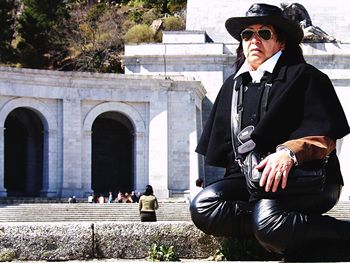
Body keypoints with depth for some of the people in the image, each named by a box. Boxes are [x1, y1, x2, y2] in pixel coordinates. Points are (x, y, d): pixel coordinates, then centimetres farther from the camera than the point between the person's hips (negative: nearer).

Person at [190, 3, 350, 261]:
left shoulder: (304, 76, 5)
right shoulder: (232, 85, 23)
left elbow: (325, 136, -6)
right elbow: (221, 143, 26)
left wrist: (289, 152, -25)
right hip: (248, 176, 6)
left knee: (266, 216, -38)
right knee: (202, 206, -25)